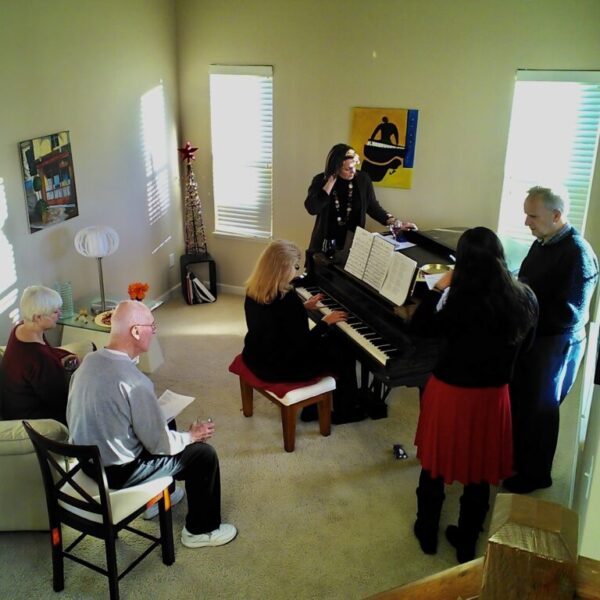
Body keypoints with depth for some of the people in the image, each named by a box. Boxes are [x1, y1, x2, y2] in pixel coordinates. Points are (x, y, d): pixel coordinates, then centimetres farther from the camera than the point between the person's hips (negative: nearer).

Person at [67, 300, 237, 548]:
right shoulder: (135, 381, -30)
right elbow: (159, 443, -20)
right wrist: (192, 436, -1)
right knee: (204, 454, 3)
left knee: (166, 426, 27)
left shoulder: (90, 361, -6)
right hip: (118, 471, -8)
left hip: (87, 458, 8)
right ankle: (201, 530, 21)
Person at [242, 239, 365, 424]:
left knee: (324, 343, 27)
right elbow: (303, 344, -23)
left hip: (255, 357, 8)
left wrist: (304, 307, 16)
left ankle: (311, 408, 32)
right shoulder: (287, 298, -29)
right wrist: (326, 321, -10)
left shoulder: (254, 289, -4)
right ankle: (345, 412, 29)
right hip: (278, 367, -8)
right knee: (344, 356, 9)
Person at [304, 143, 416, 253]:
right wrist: (331, 182, -20)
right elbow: (312, 208, -22)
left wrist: (396, 223, -5)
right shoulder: (321, 180, -8)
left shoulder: (363, 179, -4)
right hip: (326, 243, -1)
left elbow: (373, 207, 6)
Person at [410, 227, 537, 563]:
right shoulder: (525, 298, -8)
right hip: (492, 396, 4)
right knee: (480, 473, 19)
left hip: (451, 393, -4)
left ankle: (427, 534, 35)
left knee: (435, 465, 17)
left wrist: (440, 287, -5)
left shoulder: (462, 300, -24)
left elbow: (421, 327, -9)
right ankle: (467, 543, 35)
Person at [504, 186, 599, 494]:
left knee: (540, 409, 8)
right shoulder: (543, 243, 4)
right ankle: (515, 457, 40)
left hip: (556, 344, -8)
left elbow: (569, 315, -26)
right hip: (529, 335, 8)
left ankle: (536, 474, 28)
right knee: (517, 401, 20)